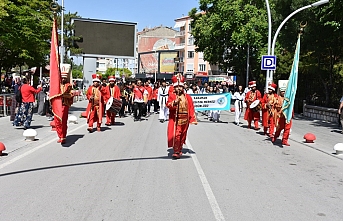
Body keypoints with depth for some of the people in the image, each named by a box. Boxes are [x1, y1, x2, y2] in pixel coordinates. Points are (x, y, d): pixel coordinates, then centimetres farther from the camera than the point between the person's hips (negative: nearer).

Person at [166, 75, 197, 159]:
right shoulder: (172, 96, 2)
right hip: (175, 119, -3)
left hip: (185, 120, 3)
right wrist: (174, 102, -33)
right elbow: (168, 105, -14)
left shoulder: (188, 97, 8)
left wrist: (194, 119, 3)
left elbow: (191, 108, 7)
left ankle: (180, 150, 27)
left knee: (182, 136, 12)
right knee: (176, 135, -12)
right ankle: (176, 152, -10)